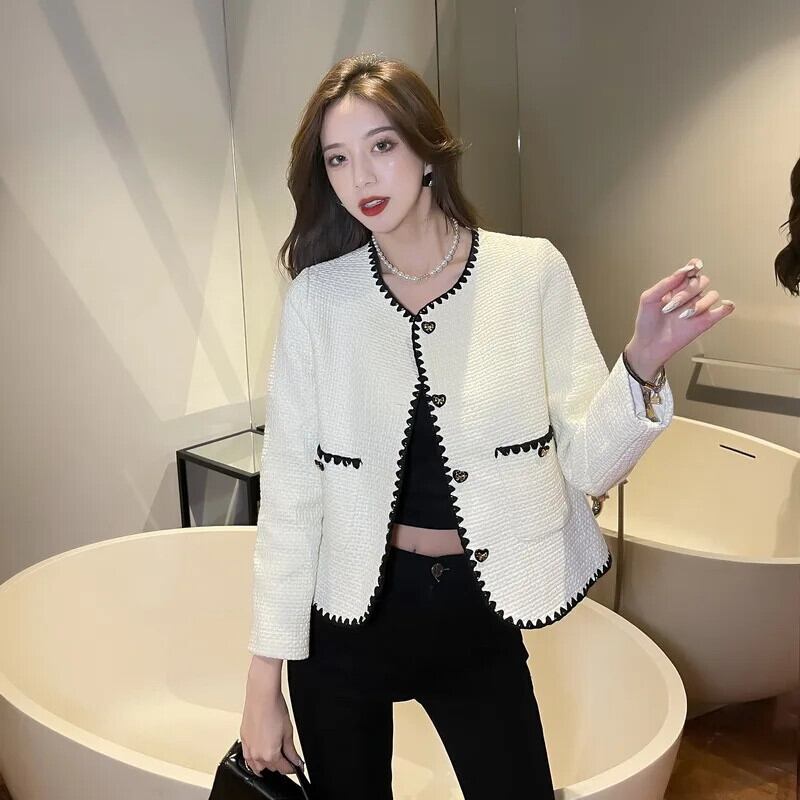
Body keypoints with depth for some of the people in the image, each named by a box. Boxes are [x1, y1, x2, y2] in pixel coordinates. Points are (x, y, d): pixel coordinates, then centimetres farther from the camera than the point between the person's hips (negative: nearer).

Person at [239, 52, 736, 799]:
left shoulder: (531, 270, -7)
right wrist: (264, 681, -4)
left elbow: (589, 463, -7)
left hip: (478, 615, 0)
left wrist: (642, 366, -26)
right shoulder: (316, 296, -7)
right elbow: (288, 489, -5)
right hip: (344, 619, 1)